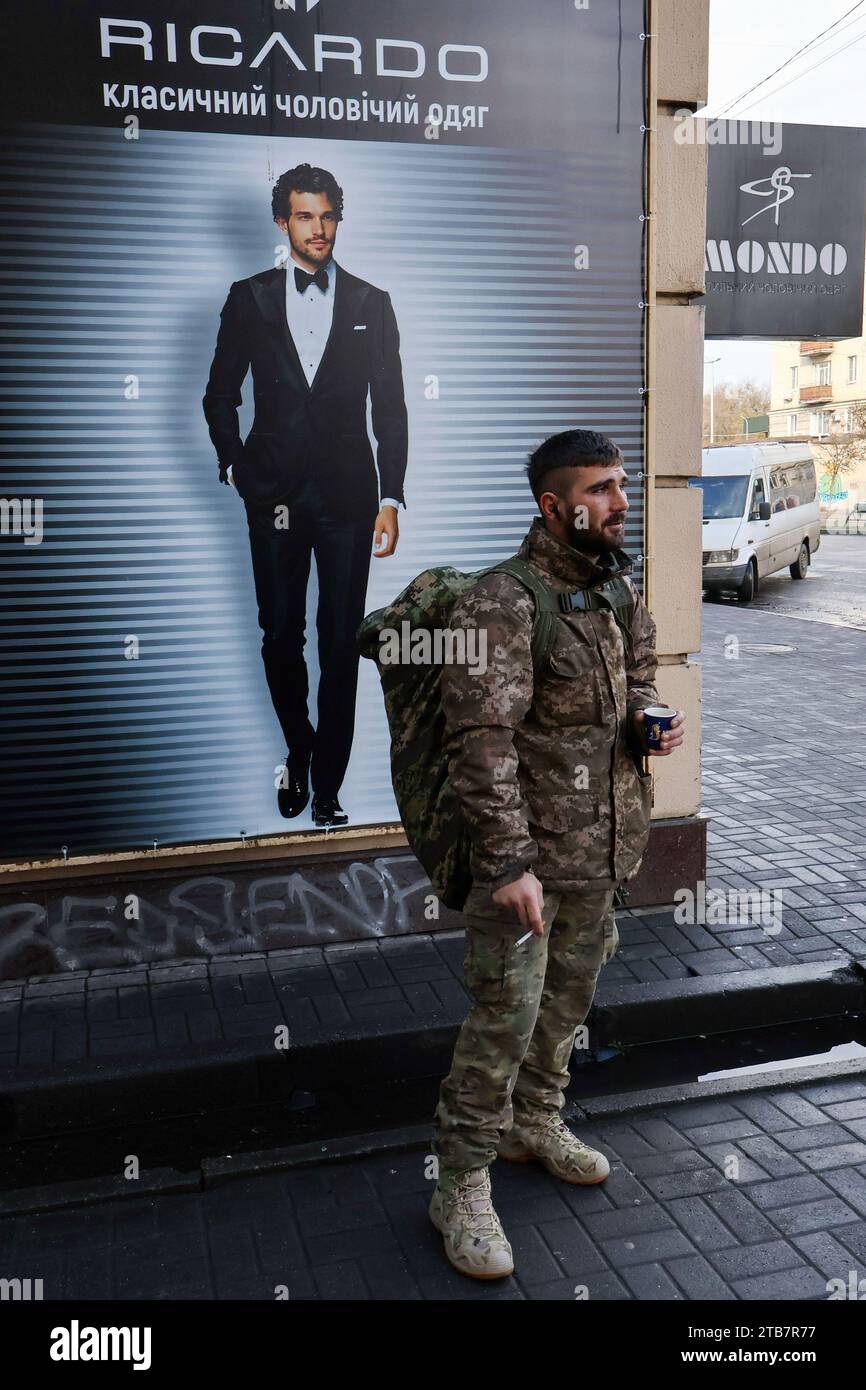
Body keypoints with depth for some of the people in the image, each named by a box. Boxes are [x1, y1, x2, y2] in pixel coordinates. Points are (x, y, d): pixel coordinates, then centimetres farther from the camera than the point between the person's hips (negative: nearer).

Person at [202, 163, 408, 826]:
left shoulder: (371, 304, 8)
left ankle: (328, 787, 9)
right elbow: (220, 394, 13)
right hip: (274, 496, 1)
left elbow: (390, 410, 6)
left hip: (347, 496, 0)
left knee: (341, 643, 0)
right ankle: (299, 753, 29)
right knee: (281, 637, 6)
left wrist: (391, 499, -1)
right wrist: (237, 468, 1)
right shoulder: (250, 299, 8)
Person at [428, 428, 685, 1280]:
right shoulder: (503, 606, -19)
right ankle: (461, 1187, 14)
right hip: (528, 853, -8)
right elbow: (481, 740, -22)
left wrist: (650, 719, 1)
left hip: (601, 852, 8)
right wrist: (508, 862, -25)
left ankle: (535, 1124, 43)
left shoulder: (620, 592, 7)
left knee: (569, 999, 20)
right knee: (505, 1016, -3)